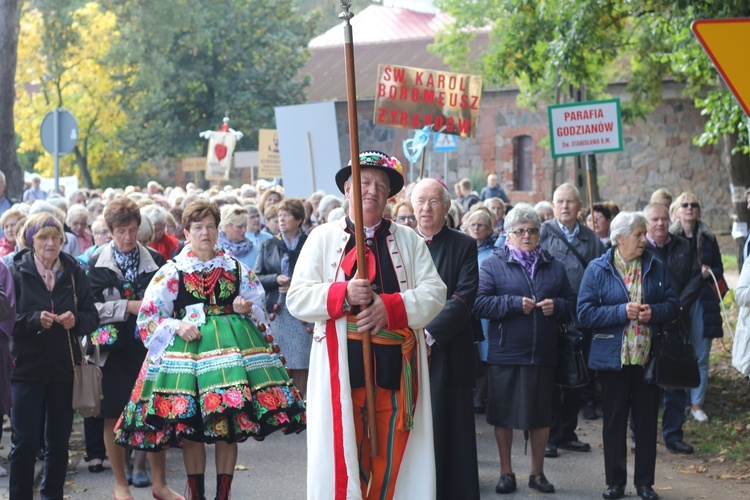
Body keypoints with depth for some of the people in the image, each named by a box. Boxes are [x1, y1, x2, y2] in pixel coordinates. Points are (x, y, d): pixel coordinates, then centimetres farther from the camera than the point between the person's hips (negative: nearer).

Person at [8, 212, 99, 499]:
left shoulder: (74, 273, 4)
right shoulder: (16, 272, -2)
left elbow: (92, 316, 4)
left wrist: (76, 320, -15)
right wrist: (34, 319, -21)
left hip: (64, 368, 2)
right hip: (27, 367, -2)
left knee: (59, 440, 9)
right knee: (25, 440, -2)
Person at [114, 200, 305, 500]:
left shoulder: (237, 269, 11)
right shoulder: (171, 272, 4)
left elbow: (260, 313, 15)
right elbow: (148, 318, 2)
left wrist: (247, 310, -7)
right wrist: (176, 327, -13)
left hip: (232, 348, 2)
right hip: (188, 349, -2)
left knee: (230, 429, 0)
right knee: (191, 429, -2)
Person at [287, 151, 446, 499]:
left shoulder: (408, 240, 11)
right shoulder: (323, 237, 6)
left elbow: (434, 293, 1)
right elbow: (297, 299, 0)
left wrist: (390, 306, -16)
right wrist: (343, 294, -16)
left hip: (395, 367, 2)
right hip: (342, 366, -1)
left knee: (392, 456, 5)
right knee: (342, 455, -1)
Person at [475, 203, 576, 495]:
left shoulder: (554, 266, 11)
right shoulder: (494, 265, 0)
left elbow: (572, 303, 12)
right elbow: (479, 303, -11)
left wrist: (557, 306, -9)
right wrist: (515, 304, -18)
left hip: (543, 355, 3)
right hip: (505, 354, -3)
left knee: (541, 415, 10)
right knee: (503, 415, 5)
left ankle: (537, 472, 23)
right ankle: (506, 472, 18)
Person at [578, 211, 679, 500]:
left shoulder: (655, 267, 5)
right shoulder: (598, 269, -4)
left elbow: (673, 303, 7)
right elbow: (586, 313, -10)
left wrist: (654, 312, -13)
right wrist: (622, 312, -18)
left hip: (648, 356, 2)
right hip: (613, 356, -2)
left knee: (647, 421, 8)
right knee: (614, 421, 6)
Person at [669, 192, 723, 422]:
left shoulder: (708, 238, 7)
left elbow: (719, 269, 12)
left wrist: (708, 272, -9)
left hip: (703, 301, 2)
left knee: (701, 356, 3)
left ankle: (697, 404, 10)